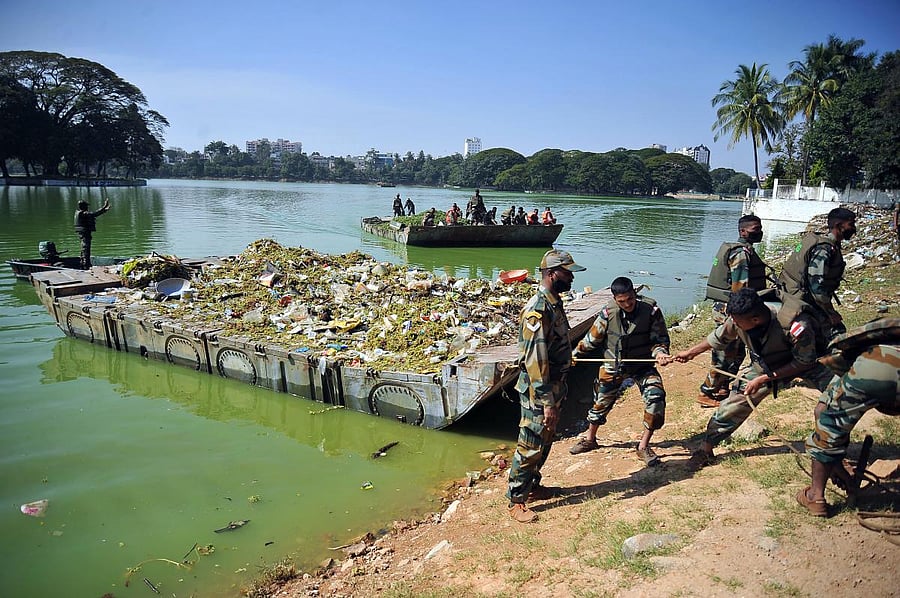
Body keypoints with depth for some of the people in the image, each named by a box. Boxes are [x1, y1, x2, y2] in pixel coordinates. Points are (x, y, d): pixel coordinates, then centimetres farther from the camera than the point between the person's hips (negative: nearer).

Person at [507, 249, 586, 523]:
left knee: (545, 443, 21)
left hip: (554, 386, 10)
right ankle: (516, 501, 15)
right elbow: (535, 361, -27)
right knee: (530, 447, 2)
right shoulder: (538, 311, -25)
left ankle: (532, 486, 38)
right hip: (537, 391, -10)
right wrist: (547, 402, -25)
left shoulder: (554, 303, 7)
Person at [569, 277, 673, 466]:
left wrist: (659, 352, -31)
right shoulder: (609, 313, -15)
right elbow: (592, 339, 0)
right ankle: (590, 439, 41)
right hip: (613, 366, 1)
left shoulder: (651, 310, -20)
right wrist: (575, 353, 2)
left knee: (656, 399, -20)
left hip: (643, 365, -1)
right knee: (601, 401, 14)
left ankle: (643, 447, 0)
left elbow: (660, 339, -10)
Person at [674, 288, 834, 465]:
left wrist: (763, 379, -26)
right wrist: (690, 353, 7)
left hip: (806, 361, -2)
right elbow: (718, 337, -2)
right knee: (736, 400, -4)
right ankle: (706, 448, 9)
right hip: (766, 364, 3)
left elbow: (804, 362, -24)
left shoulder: (795, 324, -39)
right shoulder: (737, 319, -26)